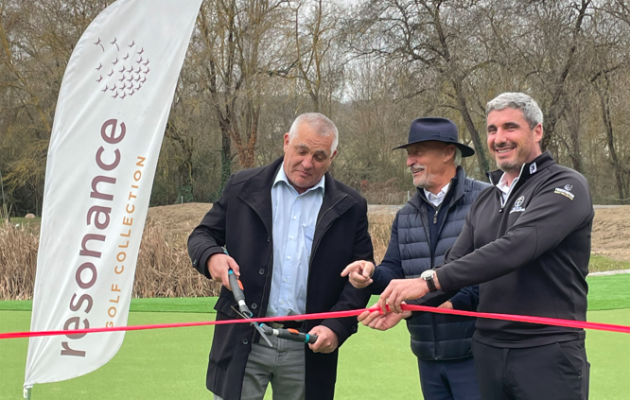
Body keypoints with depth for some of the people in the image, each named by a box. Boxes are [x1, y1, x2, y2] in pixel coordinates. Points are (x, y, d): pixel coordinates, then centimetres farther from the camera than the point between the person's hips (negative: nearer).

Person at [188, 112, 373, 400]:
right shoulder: (242, 187, 5)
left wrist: (337, 327, -9)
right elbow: (202, 235, 10)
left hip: (309, 350, 1)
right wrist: (212, 256, -14)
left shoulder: (350, 207, 5)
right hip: (244, 343, 0)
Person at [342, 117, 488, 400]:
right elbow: (395, 272, 9)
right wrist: (371, 275, -12)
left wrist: (453, 302, -22)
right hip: (428, 357, 7)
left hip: (474, 353, -7)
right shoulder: (405, 217, 14)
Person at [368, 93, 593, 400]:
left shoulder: (564, 187, -9)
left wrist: (429, 281, -27)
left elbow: (515, 247, -23)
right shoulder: (485, 202, 14)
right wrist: (406, 305, -11)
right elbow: (455, 265, 9)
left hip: (548, 352, -6)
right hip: (487, 350, 6)